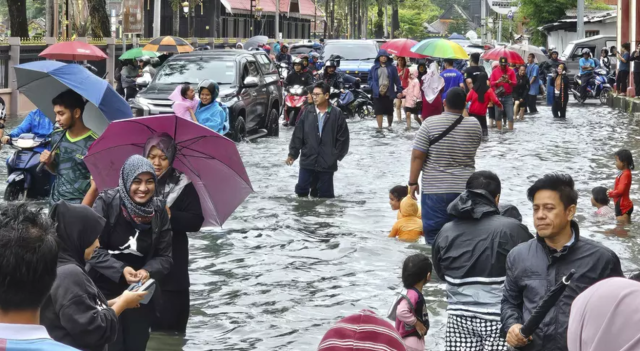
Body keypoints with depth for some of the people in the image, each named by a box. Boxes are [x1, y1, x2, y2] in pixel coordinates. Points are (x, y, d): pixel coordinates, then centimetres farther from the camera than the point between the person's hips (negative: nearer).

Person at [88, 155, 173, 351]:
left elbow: (165, 256, 0)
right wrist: (120, 270, -25)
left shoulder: (159, 210, -2)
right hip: (105, 292, -4)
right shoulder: (106, 203, -13)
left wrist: (148, 271, -21)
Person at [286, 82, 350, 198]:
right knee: (301, 190, 4)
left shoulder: (337, 114, -3)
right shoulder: (306, 113, 2)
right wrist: (292, 154, -1)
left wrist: (336, 156, -4)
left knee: (326, 194, 6)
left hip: (327, 164, -2)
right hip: (307, 162, 2)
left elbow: (343, 138, 0)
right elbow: (297, 135, 4)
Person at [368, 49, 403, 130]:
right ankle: (379, 128, -2)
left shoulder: (391, 68, 3)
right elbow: (369, 79, 14)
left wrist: (399, 90, -3)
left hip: (388, 93, 0)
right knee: (378, 111, -5)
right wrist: (372, 86, -4)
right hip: (377, 93, 0)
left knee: (389, 112, 8)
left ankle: (390, 126, 28)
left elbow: (397, 80, 3)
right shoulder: (374, 68, 7)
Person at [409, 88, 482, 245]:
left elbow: (417, 156, -9)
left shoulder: (430, 123, -8)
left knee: (434, 236, 3)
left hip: (435, 189, -3)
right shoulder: (475, 125, 0)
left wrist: (413, 182, 1)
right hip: (466, 189, 3)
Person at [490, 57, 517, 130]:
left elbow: (515, 83, 0)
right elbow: (491, 84, 1)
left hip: (508, 97, -1)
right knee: (498, 116, 2)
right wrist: (498, 81, -19)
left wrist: (509, 81, -20)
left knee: (510, 115, -7)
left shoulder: (511, 71, 5)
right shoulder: (495, 71, 6)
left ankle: (511, 130, -5)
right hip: (498, 96, 1)